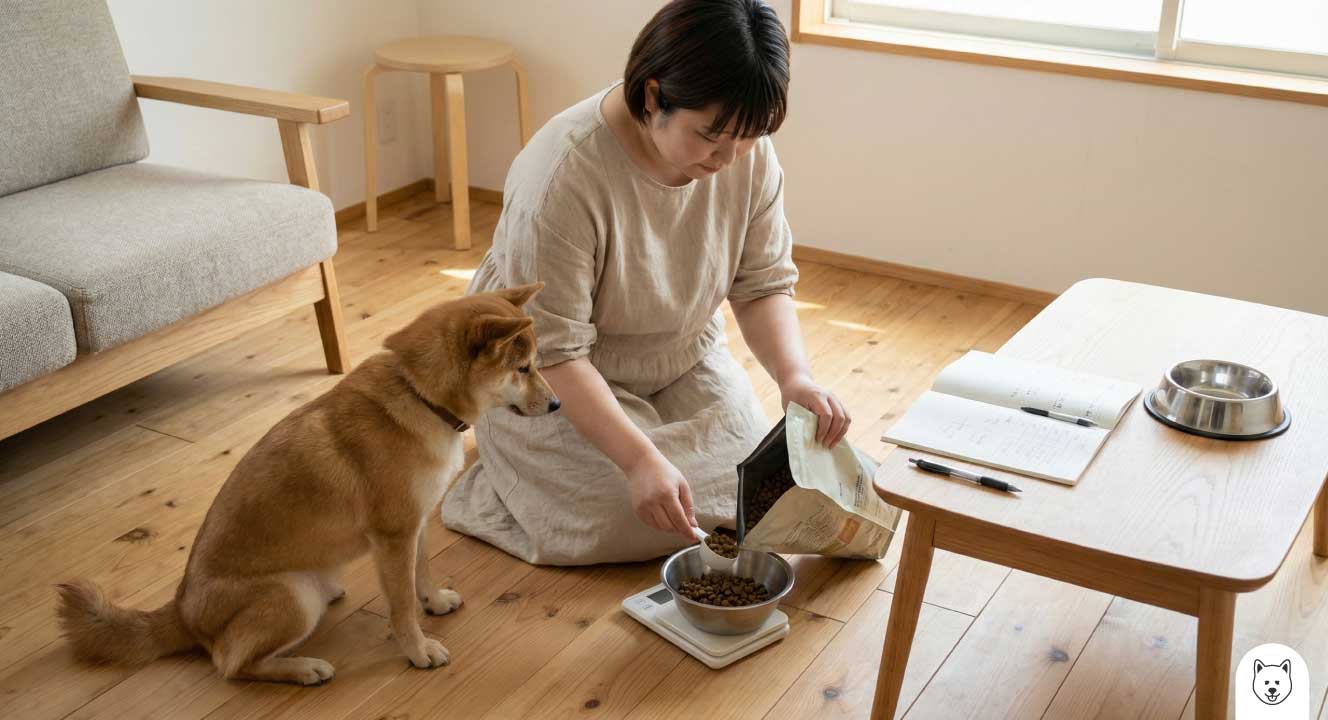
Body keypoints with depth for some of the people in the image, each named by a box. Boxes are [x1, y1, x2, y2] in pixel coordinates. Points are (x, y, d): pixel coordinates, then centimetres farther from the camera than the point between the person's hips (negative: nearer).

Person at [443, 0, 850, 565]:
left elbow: (764, 284, -7)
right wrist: (640, 459, -39)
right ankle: (493, 490, 6)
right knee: (631, 516, -22)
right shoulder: (564, 173, -34)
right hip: (552, 376, -6)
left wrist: (794, 376, -26)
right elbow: (554, 351, -30)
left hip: (682, 359, 6)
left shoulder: (748, 152, -16)